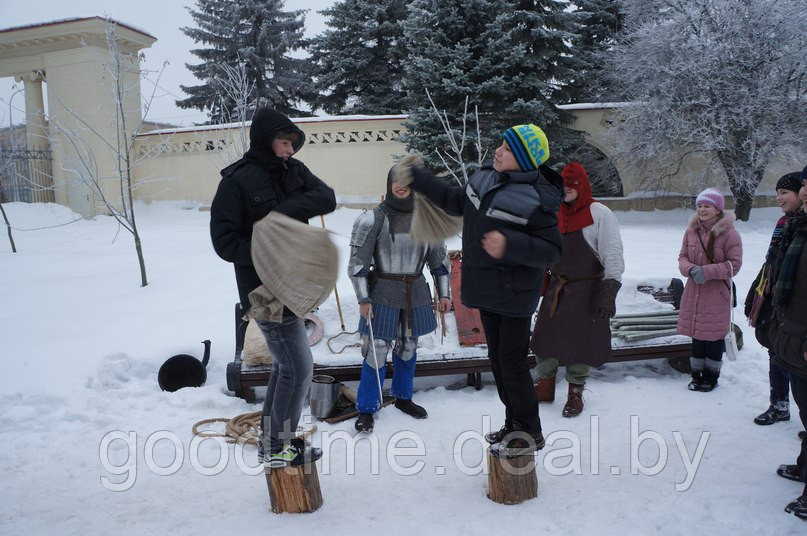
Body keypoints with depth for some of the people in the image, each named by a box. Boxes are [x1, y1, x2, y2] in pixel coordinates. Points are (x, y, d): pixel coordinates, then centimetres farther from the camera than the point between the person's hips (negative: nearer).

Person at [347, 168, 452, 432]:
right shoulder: (373, 219, -9)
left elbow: (439, 257, 11)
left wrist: (444, 292, 9)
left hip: (416, 293, 4)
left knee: (408, 347, 15)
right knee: (377, 351, -3)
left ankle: (403, 397, 35)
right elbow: (358, 262, -8)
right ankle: (366, 409, 12)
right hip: (383, 294, -4)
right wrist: (363, 299, -11)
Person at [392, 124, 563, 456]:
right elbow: (456, 201, 18)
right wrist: (416, 178, 17)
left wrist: (510, 245, -33)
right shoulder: (487, 177, 3)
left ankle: (529, 433, 19)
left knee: (512, 364, -1)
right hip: (487, 291, 8)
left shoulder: (537, 200, -20)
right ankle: (514, 424, 33)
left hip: (515, 295, -8)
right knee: (497, 360, 17)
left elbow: (552, 250, -19)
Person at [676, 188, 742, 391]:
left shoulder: (729, 233, -11)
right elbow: (683, 257, 8)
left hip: (717, 294, -4)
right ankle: (697, 375, 26)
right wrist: (691, 269, -13)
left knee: (714, 336, 5)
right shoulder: (691, 231, 4)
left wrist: (707, 271, -22)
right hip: (694, 292, 4)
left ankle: (711, 377, 22)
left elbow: (734, 264, -11)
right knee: (696, 336, 12)